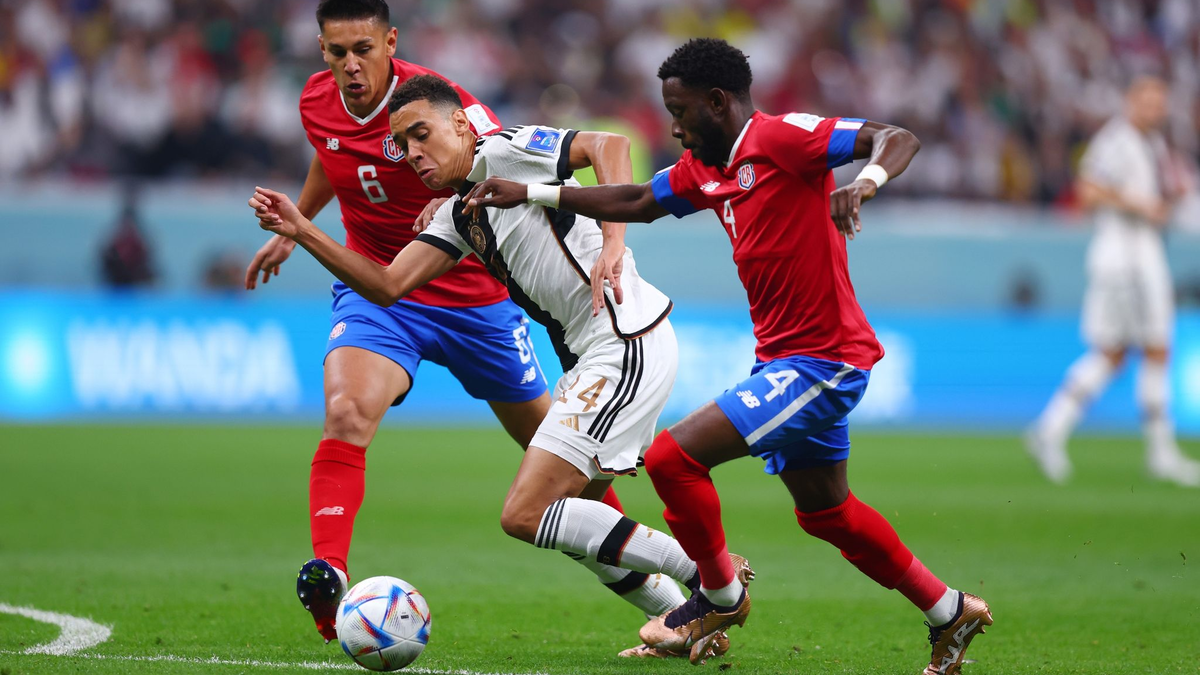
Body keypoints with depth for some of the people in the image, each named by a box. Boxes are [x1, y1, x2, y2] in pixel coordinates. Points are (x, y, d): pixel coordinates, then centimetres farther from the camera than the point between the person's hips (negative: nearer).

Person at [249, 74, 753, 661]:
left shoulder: (503, 152, -6)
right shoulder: (457, 217, 19)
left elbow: (609, 144, -19)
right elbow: (386, 286, 13)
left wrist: (612, 242, -30)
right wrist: (302, 232, 4)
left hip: (628, 344, -10)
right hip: (590, 358, 10)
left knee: (525, 516, -12)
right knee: (570, 516, 19)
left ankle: (709, 572, -6)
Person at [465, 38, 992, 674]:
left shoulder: (782, 137, -16)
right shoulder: (705, 170, 11)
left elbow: (897, 139, -22)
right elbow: (636, 203, 23)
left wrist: (864, 183, -42)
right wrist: (527, 194, 19)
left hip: (820, 360, -10)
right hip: (785, 359, 10)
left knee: (673, 456, -15)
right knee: (826, 513, 21)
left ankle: (719, 597, 7)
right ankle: (949, 612, 35)